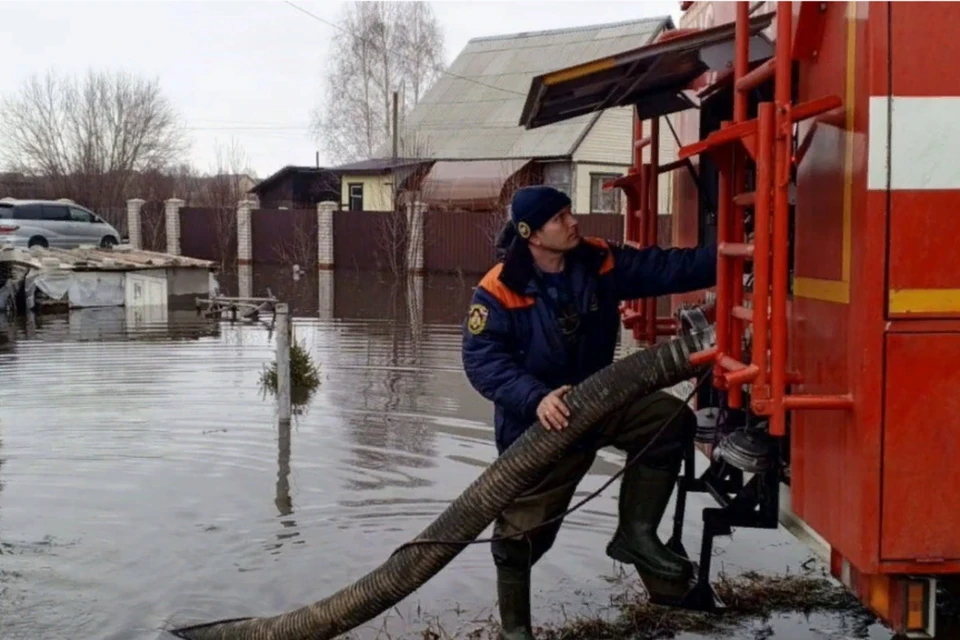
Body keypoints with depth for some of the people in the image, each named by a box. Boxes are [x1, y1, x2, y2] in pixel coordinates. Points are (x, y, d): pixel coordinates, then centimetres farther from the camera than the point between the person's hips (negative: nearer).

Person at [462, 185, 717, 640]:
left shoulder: (599, 262, -7)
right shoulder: (499, 291, -21)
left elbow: (666, 269, -6)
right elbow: (482, 360, -26)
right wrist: (536, 398, -38)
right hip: (536, 423, -4)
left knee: (671, 419, -15)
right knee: (524, 529, 2)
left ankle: (635, 533, -4)